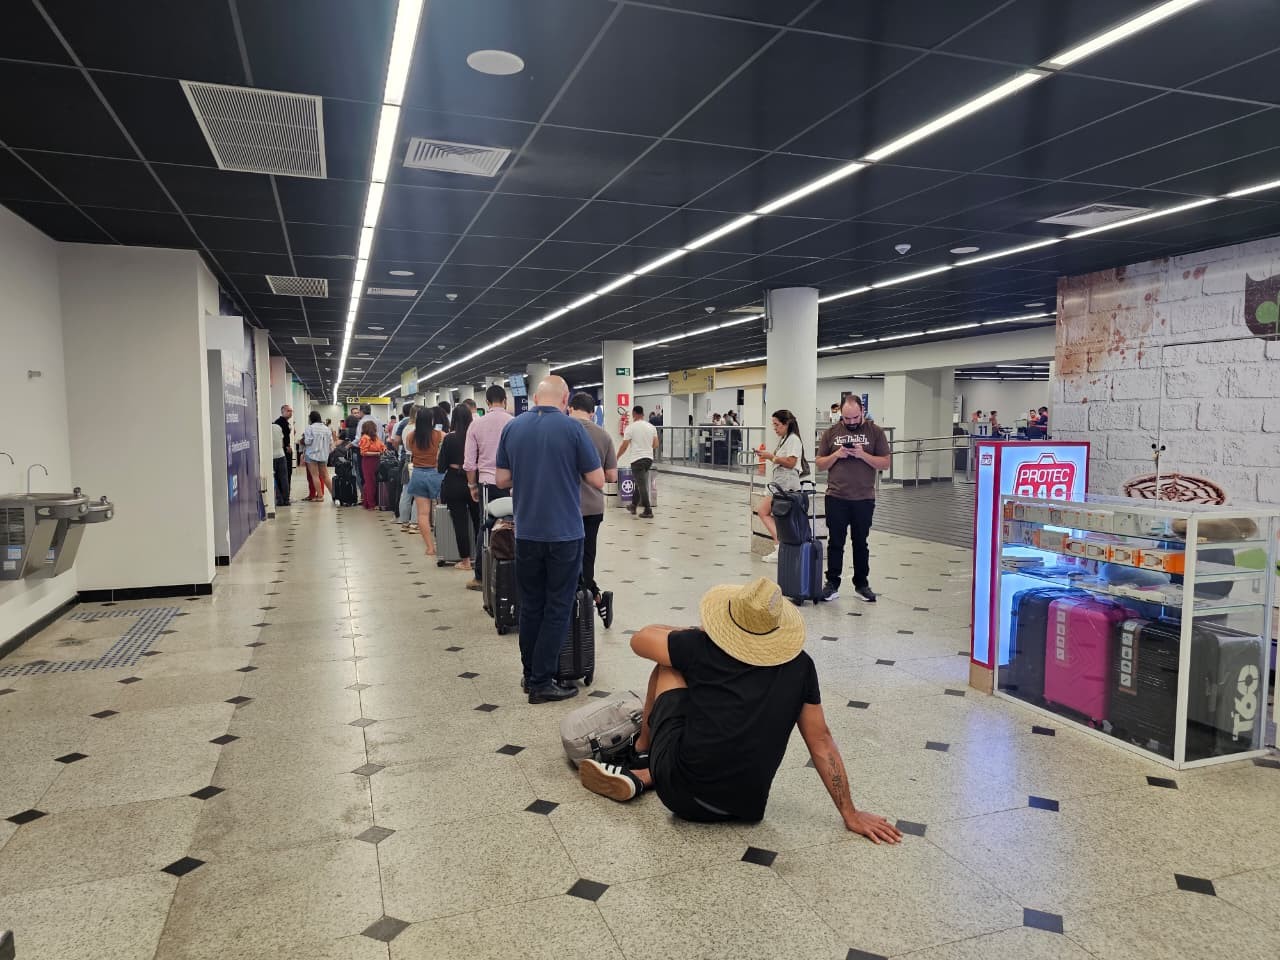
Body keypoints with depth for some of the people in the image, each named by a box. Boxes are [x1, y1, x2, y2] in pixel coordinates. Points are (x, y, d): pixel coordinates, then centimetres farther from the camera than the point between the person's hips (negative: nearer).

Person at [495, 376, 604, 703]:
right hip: (564, 532, -4)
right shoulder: (572, 428, -10)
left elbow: (502, 479, 6)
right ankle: (542, 682, 5)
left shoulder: (512, 427, 2)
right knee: (557, 608, 4)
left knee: (530, 606, 15)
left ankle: (531, 675, 24)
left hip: (527, 532, 4)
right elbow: (598, 480, -7)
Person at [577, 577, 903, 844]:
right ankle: (642, 777, 16)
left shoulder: (701, 648, -7)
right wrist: (851, 815, 13)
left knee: (669, 667, 16)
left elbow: (639, 640, 10)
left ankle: (641, 752, 37)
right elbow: (821, 742, 4)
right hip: (746, 808, 3)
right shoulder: (799, 666, -1)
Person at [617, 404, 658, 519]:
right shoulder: (652, 427, 7)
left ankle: (648, 511, -5)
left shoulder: (631, 428, -8)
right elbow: (656, 445, 9)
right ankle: (633, 506, 28)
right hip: (649, 458, 6)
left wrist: (616, 458, 6)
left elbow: (624, 446, -8)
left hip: (637, 459, -6)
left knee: (642, 485, -4)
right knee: (640, 483, 20)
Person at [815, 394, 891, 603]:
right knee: (835, 543, 5)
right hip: (836, 498, 0)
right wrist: (836, 455, -12)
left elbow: (885, 463, -1)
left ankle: (862, 584, 21)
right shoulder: (831, 432, 5)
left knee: (861, 543, 11)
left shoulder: (875, 432, 2)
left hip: (864, 499, 0)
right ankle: (832, 584, 12)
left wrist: (863, 455, -16)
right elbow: (820, 464, 6)